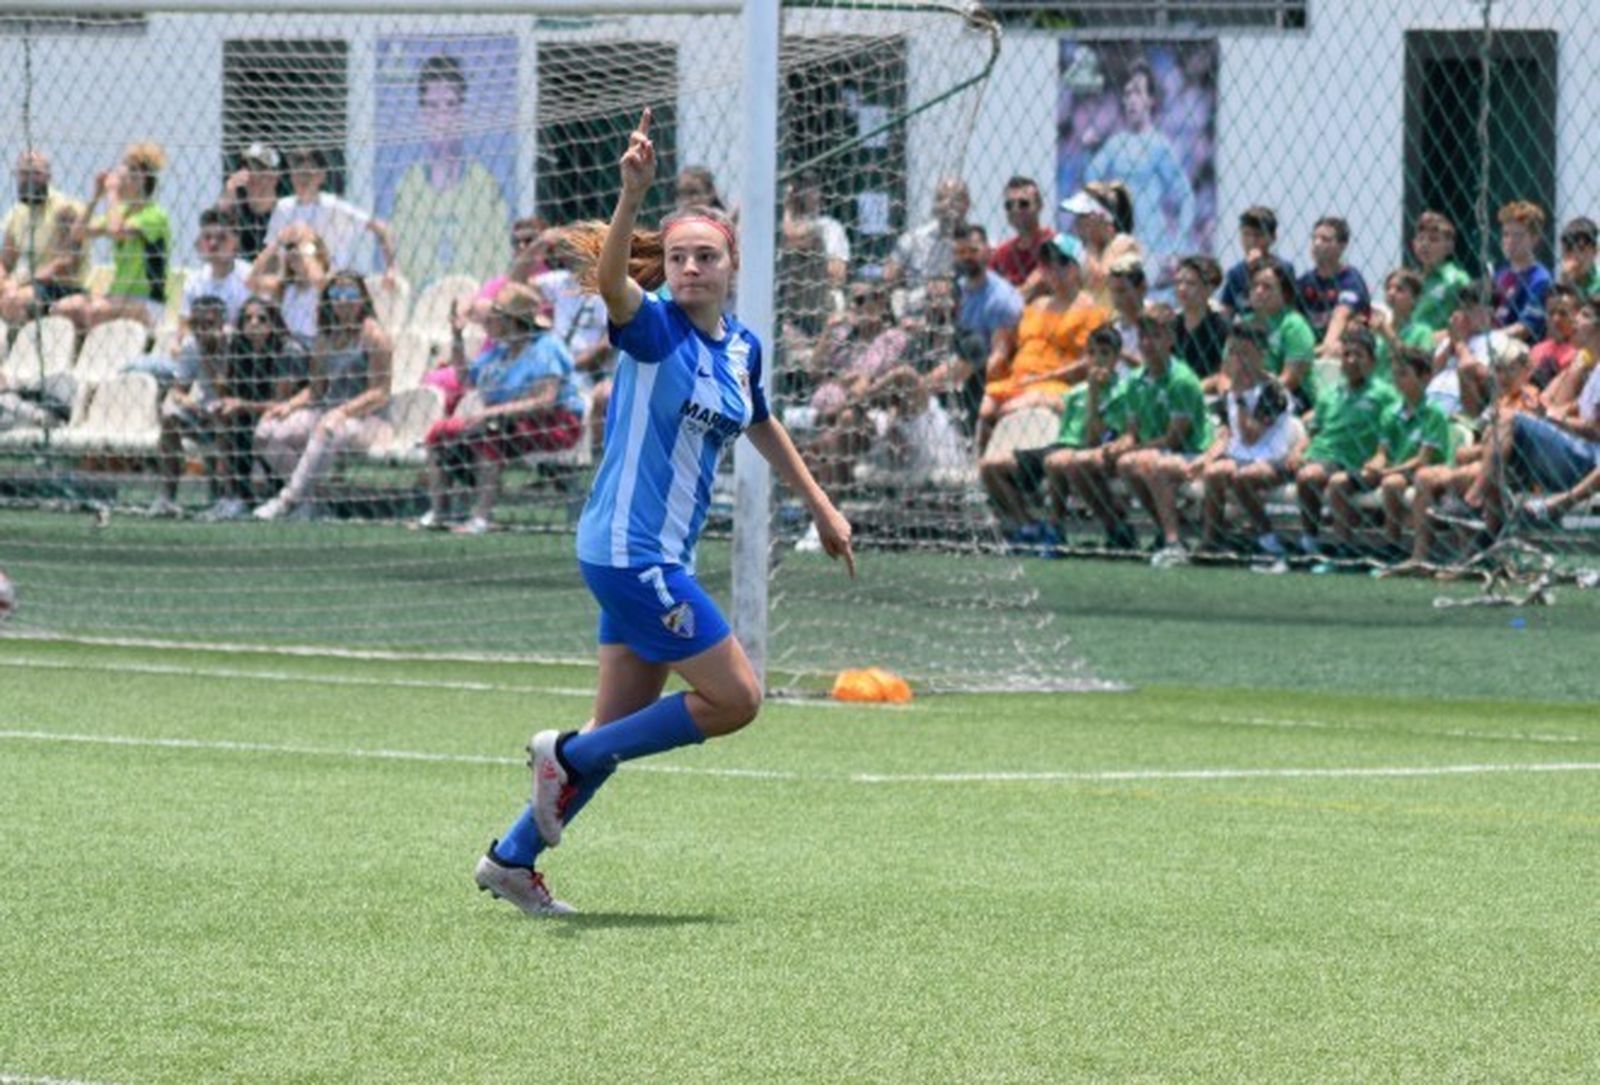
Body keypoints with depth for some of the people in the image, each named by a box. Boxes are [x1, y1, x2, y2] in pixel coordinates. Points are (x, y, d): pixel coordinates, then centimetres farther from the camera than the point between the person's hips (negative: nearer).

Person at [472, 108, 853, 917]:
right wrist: (634, 192, -51)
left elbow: (762, 427, 29)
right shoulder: (652, 327, -12)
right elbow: (610, 278, -35)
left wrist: (819, 506, 34)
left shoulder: (742, 347, 10)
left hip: (663, 557, 8)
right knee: (735, 697, -8)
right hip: (628, 549, -8)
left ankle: (512, 860, 19)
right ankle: (567, 755, 3)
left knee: (622, 729, 10)